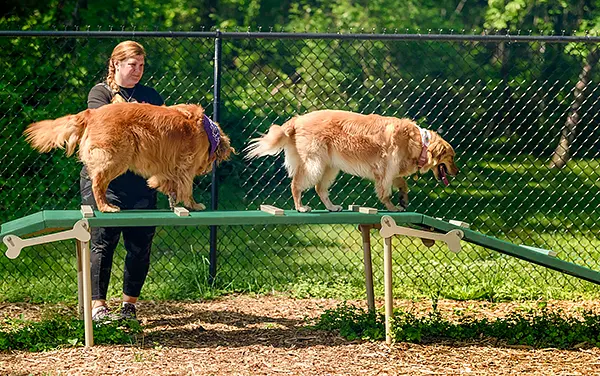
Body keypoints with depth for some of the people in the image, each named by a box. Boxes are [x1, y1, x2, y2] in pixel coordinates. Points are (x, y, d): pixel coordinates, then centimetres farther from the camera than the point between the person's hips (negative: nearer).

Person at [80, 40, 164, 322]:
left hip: (141, 181, 4)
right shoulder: (101, 92, 6)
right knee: (104, 241, -9)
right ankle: (97, 307, -8)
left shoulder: (150, 95, 18)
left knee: (140, 244, 1)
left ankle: (129, 305, 12)